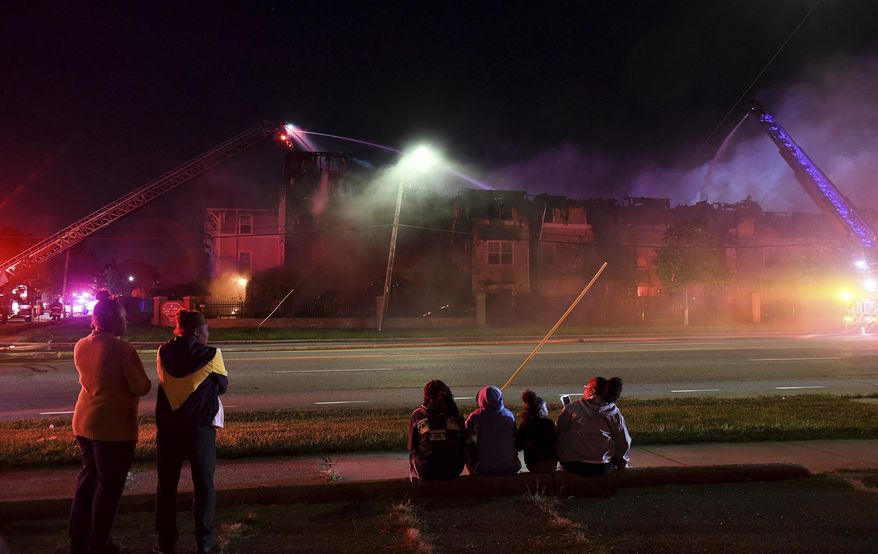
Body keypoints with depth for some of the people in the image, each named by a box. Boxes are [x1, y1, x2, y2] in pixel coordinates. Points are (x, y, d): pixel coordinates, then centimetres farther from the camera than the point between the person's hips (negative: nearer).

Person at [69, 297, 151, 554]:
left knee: (88, 477, 21)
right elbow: (142, 387, -17)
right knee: (109, 485, 7)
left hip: (84, 421, 8)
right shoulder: (121, 348, -20)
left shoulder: (80, 346, 4)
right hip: (114, 426, -8)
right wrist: (142, 380, 3)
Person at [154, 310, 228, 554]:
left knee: (167, 483, 14)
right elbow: (222, 386, 0)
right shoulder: (210, 355, -12)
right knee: (203, 483, 9)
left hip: (168, 425, 3)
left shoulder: (164, 353, -3)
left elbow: (165, 379, 11)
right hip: (201, 425, -3)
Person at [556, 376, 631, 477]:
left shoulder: (571, 409, -3)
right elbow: (624, 443, 2)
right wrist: (621, 463, 18)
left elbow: (557, 433, 1)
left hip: (571, 466, 0)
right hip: (602, 468, 1)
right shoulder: (614, 412, -1)